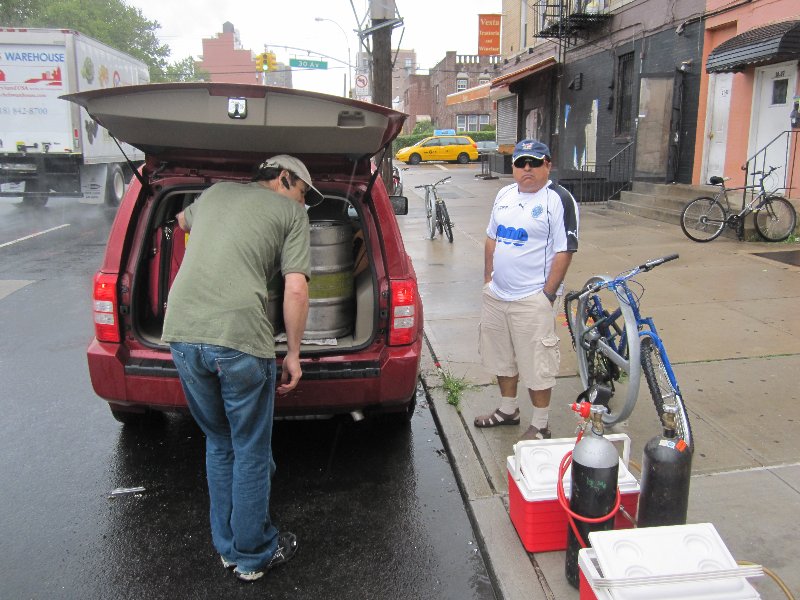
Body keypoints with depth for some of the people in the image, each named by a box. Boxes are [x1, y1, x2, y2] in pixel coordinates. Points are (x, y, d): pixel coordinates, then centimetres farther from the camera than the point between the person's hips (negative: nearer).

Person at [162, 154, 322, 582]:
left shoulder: (215, 192, 23)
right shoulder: (291, 212, 8)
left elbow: (183, 221, 46)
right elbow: (296, 290, -2)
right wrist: (293, 354, 6)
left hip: (182, 331, 6)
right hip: (240, 338, -5)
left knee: (219, 445, 22)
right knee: (251, 451, 12)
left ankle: (228, 548, 34)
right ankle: (253, 556, 26)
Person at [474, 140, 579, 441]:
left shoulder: (559, 200, -11)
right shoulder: (504, 195, 12)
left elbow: (564, 252, -14)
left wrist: (547, 295, -16)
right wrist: (488, 278, 13)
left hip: (533, 300, -7)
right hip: (496, 295, 8)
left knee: (536, 364, 1)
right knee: (502, 357, 19)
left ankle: (540, 426, 16)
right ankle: (508, 410, 38)